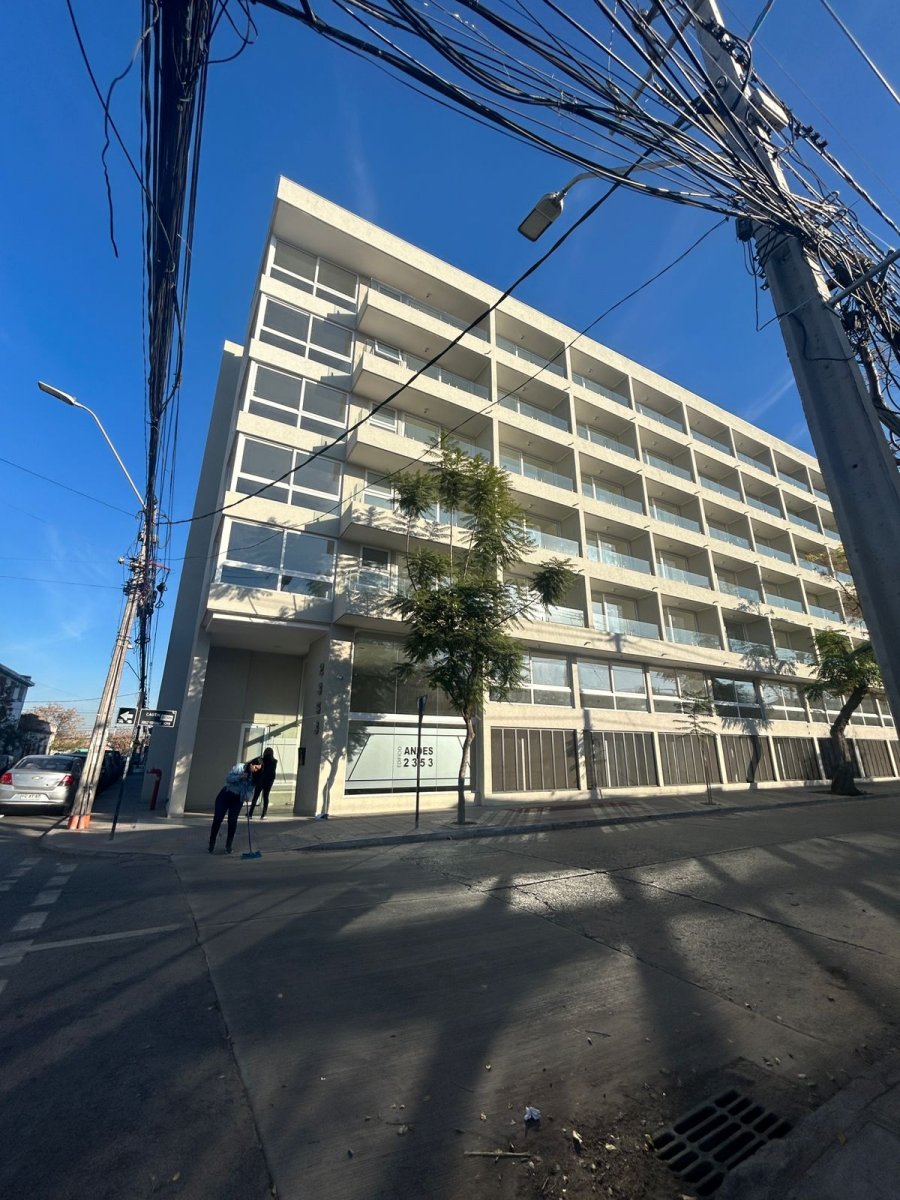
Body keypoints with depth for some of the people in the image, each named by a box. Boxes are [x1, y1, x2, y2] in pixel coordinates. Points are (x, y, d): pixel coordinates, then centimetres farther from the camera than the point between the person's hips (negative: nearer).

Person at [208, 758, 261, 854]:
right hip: (226, 794, -2)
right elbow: (228, 778, -16)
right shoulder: (239, 767, -12)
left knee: (232, 822, -7)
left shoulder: (254, 778, -4)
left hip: (237, 799, 2)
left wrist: (247, 796, -26)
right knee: (217, 819, -3)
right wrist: (239, 777, -29)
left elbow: (250, 790, -6)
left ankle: (228, 846, 8)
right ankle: (212, 843, 15)